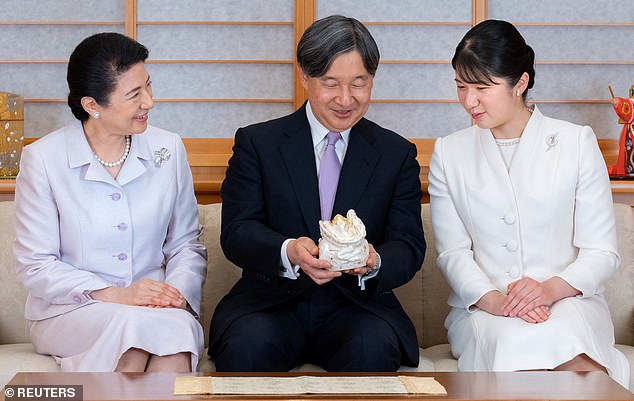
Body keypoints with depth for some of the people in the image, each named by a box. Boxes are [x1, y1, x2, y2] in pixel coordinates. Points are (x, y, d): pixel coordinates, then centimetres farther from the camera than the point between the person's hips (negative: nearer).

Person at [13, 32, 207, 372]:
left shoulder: (168, 149, 7)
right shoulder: (42, 159, -4)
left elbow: (186, 245, 10)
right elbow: (35, 267, -5)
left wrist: (177, 292, -12)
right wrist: (116, 295, -17)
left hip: (156, 310, 2)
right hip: (67, 311, -2)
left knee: (178, 328, -34)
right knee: (133, 325, -35)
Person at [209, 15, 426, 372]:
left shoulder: (397, 154, 12)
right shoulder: (258, 142, 7)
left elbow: (409, 246, 5)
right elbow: (236, 231, -2)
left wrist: (374, 262, -20)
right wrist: (288, 251, -24)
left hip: (356, 305, 1)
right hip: (273, 301, -1)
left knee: (375, 348, -32)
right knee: (247, 346, -33)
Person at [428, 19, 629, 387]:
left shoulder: (577, 143, 6)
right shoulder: (448, 153, 11)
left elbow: (602, 251, 2)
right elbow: (452, 253, 5)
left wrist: (553, 288, -18)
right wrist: (491, 298, -15)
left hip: (570, 300, -1)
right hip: (481, 307, 1)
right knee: (517, 342, -35)